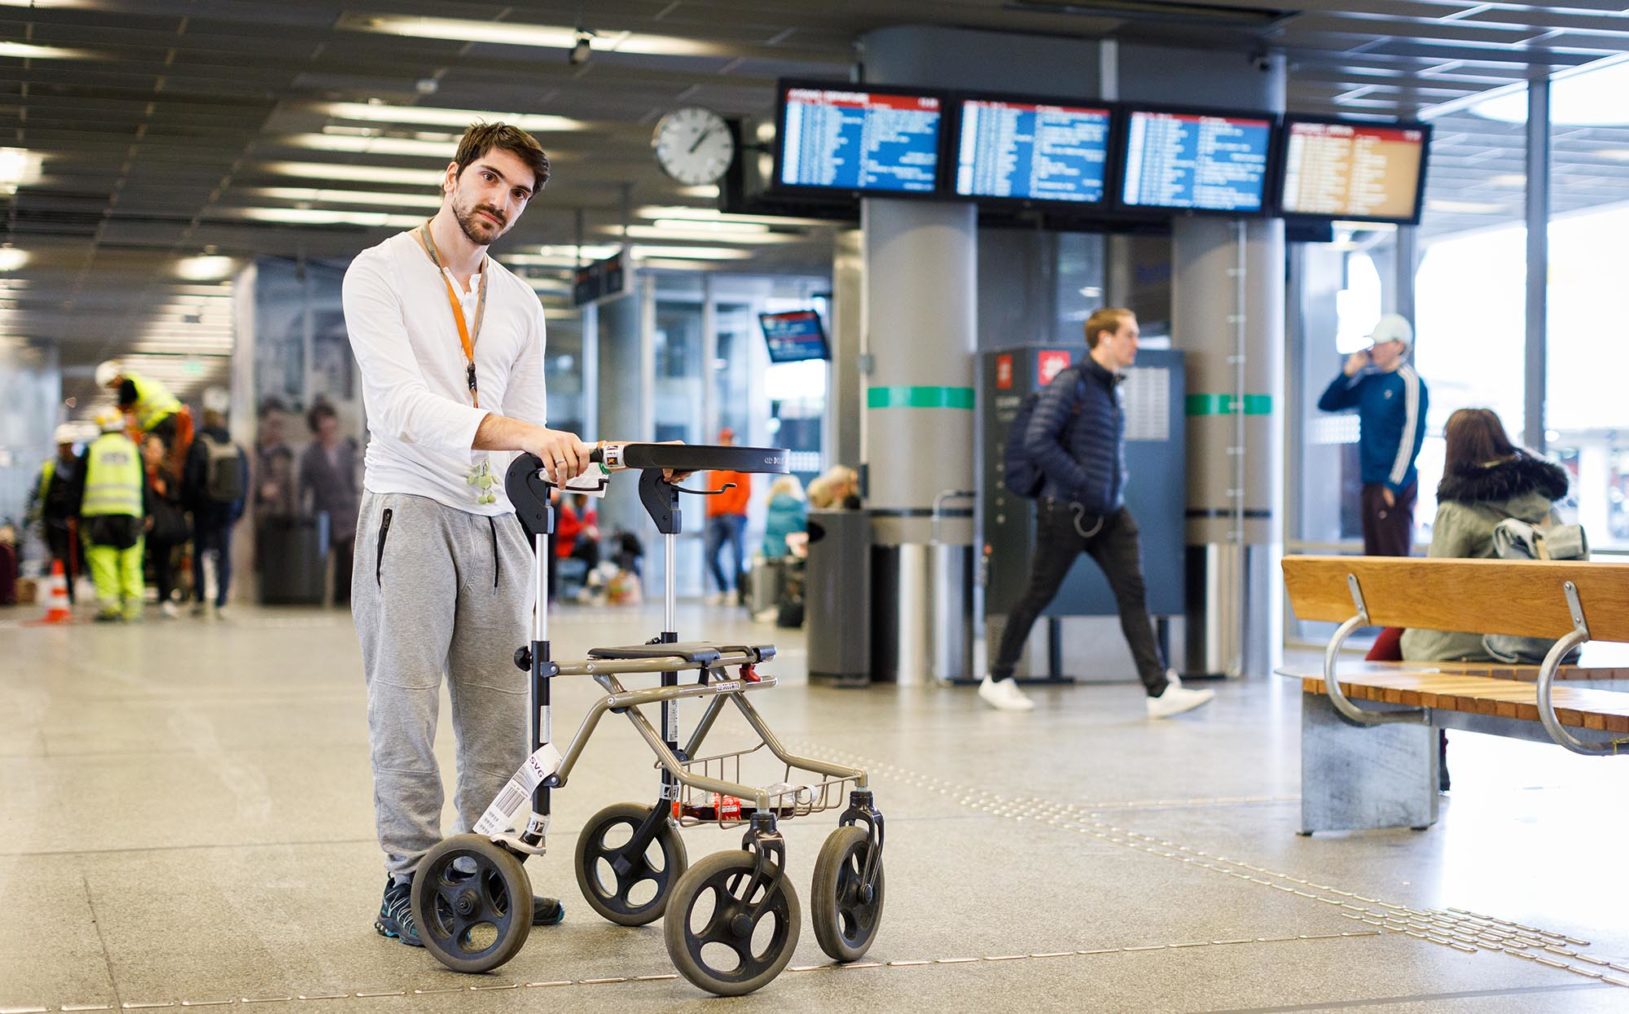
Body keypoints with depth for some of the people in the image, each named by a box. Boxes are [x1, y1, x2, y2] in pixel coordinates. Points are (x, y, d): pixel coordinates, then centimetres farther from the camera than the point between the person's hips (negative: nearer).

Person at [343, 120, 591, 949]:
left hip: (494, 518, 5)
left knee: (502, 709, 4)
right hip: (410, 508, -5)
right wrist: (517, 431, -31)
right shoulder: (380, 273, -3)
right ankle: (408, 883, 3)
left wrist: (559, 461, -5)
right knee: (406, 705, -5)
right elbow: (401, 401, -18)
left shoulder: (519, 304, 16)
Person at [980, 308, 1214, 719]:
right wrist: (1081, 482, -20)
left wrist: (1117, 483, 11)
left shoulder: (1112, 387, 14)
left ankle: (1160, 690, -8)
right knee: (1039, 595, 4)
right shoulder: (1071, 382, -12)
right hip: (1067, 511, -7)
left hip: (1110, 513, 7)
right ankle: (998, 680, 20)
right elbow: (1037, 440, -21)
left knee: (1132, 592, -4)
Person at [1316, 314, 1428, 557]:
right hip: (1371, 482, 7)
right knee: (1372, 558, 10)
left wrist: (1395, 484, -17)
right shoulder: (1369, 378, 11)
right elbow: (1327, 404, 16)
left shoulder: (1409, 382, -10)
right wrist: (1348, 372, 1)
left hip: (1394, 486, -7)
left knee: (1394, 558, -6)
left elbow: (1412, 434, -15)